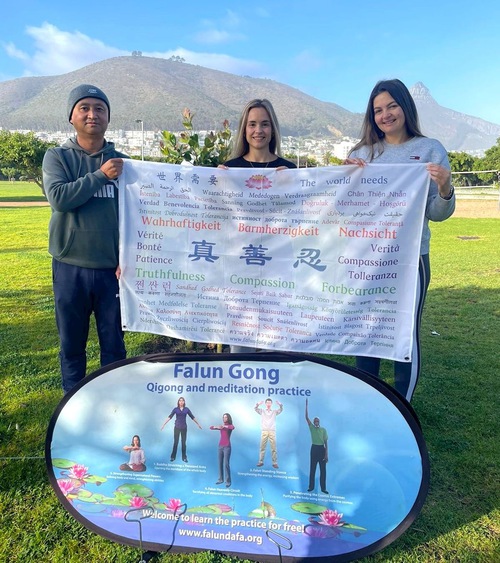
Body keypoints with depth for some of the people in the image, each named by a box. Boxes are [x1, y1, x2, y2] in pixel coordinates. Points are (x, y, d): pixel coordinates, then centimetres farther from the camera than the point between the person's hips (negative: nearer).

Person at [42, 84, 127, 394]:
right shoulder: (57, 157, 4)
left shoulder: (121, 161, 7)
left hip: (112, 268, 1)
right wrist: (100, 175, -14)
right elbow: (58, 197, -14)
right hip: (70, 267, 0)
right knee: (72, 344, 12)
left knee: (114, 344, 9)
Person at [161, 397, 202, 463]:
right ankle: (173, 457, 16)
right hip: (177, 427, -1)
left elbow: (192, 417, 7)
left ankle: (184, 457, 13)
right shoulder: (175, 409, -1)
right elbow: (170, 417, -8)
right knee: (176, 442, 3)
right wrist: (164, 424, -16)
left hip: (184, 427, 1)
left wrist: (198, 424, 10)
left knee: (183, 442, 4)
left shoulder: (186, 409, 3)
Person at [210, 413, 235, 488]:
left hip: (227, 447, -5)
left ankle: (228, 481, 0)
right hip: (220, 446, 5)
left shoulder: (230, 426, -4)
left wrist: (224, 426, -35)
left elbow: (233, 428, -30)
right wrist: (216, 427, -18)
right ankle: (220, 479, 20)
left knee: (226, 464, -8)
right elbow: (211, 428, 1)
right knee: (220, 463, 9)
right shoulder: (221, 426, 9)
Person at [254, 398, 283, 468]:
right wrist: (258, 404, -30)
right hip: (264, 431, 0)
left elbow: (280, 410, -5)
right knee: (262, 447, 3)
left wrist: (280, 405, -29)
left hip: (272, 431, 0)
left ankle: (275, 463, 3)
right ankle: (261, 461, 12)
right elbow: (256, 409, -6)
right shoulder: (262, 411, 11)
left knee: (273, 448, -1)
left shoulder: (274, 411, 11)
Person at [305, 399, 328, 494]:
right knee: (312, 469, 6)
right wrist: (306, 406, -10)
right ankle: (311, 486, 15)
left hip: (321, 449, -1)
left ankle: (323, 488, 7)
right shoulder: (312, 428, 4)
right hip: (314, 448, 2)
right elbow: (307, 418, -4)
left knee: (323, 469, 1)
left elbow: (326, 442, -1)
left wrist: (326, 454, -8)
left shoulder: (323, 430, -1)